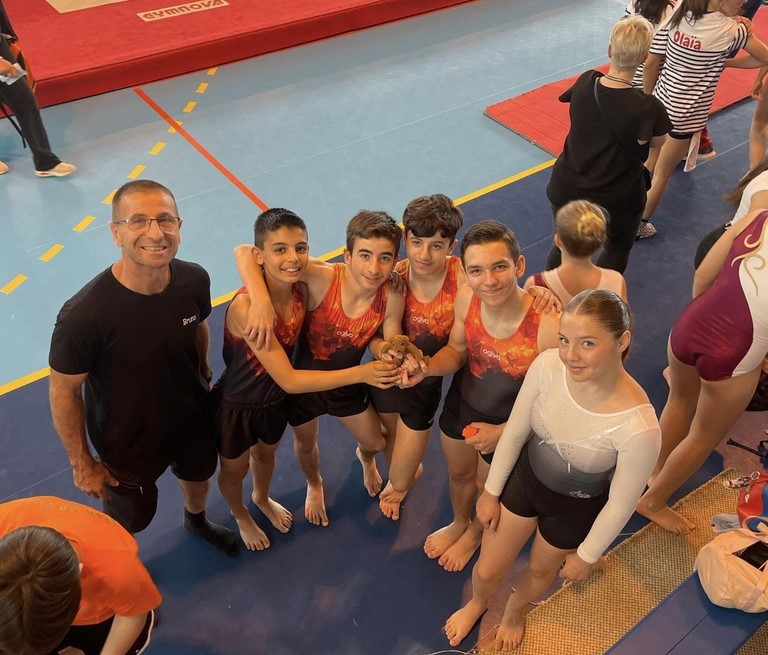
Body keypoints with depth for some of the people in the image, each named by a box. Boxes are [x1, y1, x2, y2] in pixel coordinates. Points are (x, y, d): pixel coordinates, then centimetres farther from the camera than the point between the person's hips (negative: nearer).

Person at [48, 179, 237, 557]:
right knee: (129, 520, 22)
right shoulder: (84, 314, -37)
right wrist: (81, 463, -12)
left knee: (198, 475, 32)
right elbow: (64, 391, -22)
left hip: (193, 418, 4)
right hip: (126, 441, -4)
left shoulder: (194, 280, -23)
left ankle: (196, 521, 68)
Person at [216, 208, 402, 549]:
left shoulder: (302, 288, -20)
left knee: (266, 453, 33)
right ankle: (240, 515, 59)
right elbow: (288, 379, -38)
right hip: (236, 406, -4)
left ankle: (262, 497, 66)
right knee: (234, 469, 25)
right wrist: (360, 373, -42)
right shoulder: (245, 306, -38)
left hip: (276, 399, 5)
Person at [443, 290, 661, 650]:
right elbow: (514, 432, -11)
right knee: (486, 571, 20)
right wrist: (491, 491, 1)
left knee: (540, 570, 29)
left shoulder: (639, 427, -38)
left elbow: (620, 505, -19)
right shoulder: (548, 365, -30)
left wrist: (586, 555, -4)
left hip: (576, 507, -2)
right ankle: (476, 603, 60)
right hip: (526, 477, 2)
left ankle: (515, 610, 67)